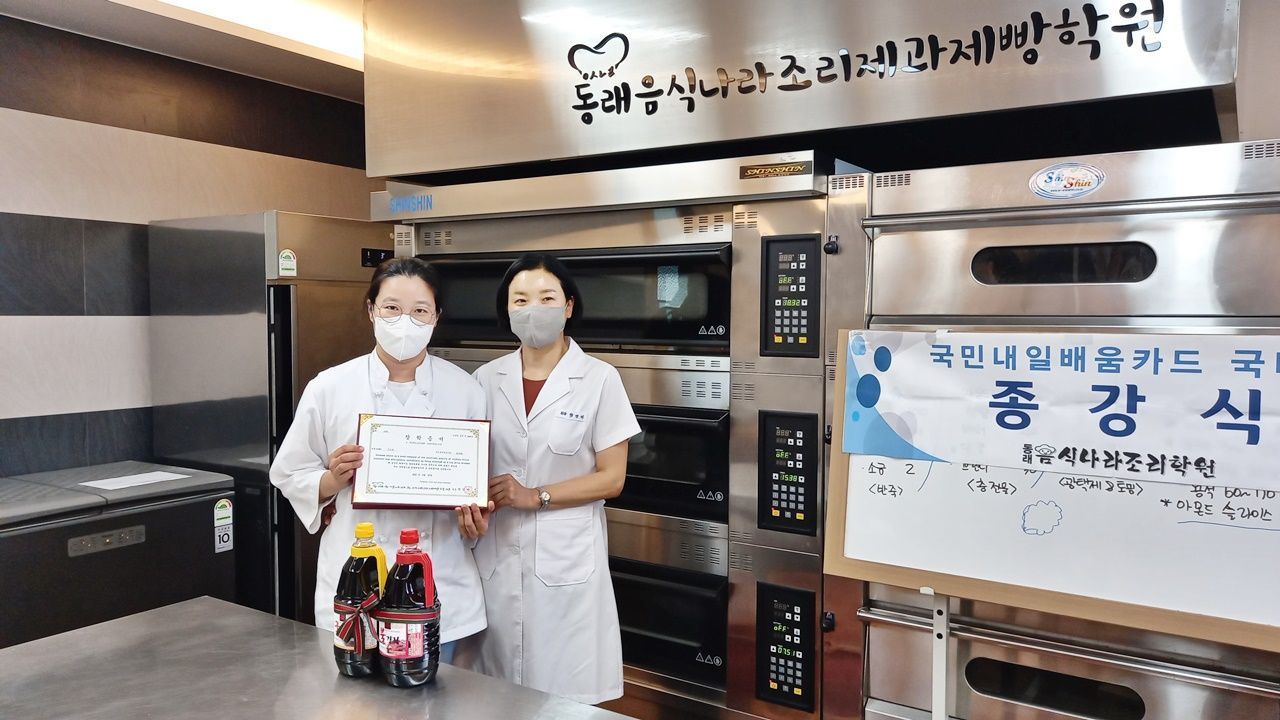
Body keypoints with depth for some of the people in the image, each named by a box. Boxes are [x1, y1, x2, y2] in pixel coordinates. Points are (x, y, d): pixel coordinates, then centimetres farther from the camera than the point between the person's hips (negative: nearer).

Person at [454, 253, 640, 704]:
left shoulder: (599, 379, -5)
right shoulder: (487, 379, 5)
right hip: (496, 556, 3)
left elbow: (611, 479, -6)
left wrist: (536, 496, -15)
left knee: (564, 692, 4)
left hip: (565, 559, -3)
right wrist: (467, 501, -10)